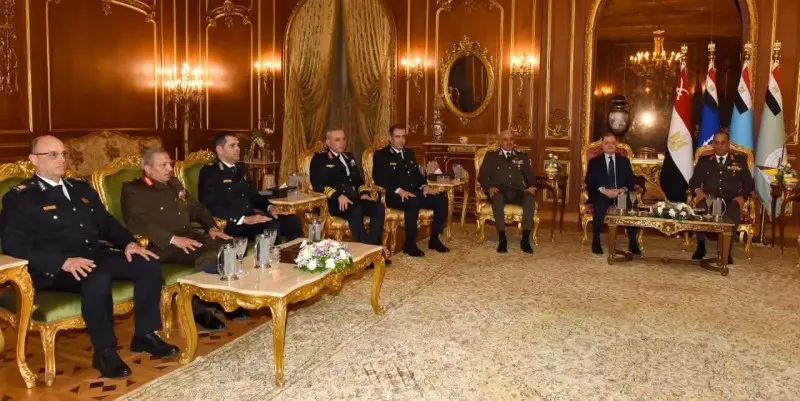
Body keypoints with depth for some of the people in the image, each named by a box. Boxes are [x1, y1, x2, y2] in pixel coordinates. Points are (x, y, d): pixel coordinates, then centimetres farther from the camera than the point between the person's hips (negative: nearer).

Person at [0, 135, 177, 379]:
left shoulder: (81, 189, 21)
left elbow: (106, 222, 23)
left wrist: (129, 243, 0)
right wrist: (64, 261, -26)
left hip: (96, 255, 7)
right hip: (55, 268, -7)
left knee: (149, 264, -15)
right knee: (97, 279, -38)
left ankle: (144, 334, -2)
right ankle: (105, 352, -21)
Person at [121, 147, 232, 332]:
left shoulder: (174, 184, 22)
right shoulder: (132, 190, -2)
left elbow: (196, 209, 27)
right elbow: (135, 223, -17)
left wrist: (212, 227, 5)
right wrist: (173, 239, -26)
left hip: (191, 235, 7)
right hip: (164, 245, -7)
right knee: (209, 258, -33)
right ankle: (200, 310, -12)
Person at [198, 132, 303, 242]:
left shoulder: (241, 168, 20)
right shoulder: (209, 172, -4)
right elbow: (211, 207, -16)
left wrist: (270, 208, 4)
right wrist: (244, 219, -24)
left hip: (252, 216, 8)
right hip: (232, 224, -7)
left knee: (293, 220, -13)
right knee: (272, 226, -32)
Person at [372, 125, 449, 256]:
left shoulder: (410, 153, 23)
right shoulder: (381, 155, 2)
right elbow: (380, 179, -10)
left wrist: (424, 186, -1)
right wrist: (399, 190, -24)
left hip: (414, 192, 7)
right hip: (394, 195, -6)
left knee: (441, 199, -16)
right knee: (413, 202, -38)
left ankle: (434, 239, -4)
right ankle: (410, 244, -26)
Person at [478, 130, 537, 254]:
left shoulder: (522, 156, 26)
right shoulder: (491, 156, 20)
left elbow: (530, 175, 18)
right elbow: (482, 176, 10)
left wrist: (532, 186, -5)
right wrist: (489, 187, -10)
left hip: (518, 192, 2)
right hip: (500, 191, -2)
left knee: (530, 198, -33)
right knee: (497, 198, -39)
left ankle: (525, 239, -33)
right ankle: (502, 239, -36)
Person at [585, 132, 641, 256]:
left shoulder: (624, 161, 15)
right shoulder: (594, 162, 9)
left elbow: (631, 181, 8)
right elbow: (589, 182, -2)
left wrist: (623, 189, -14)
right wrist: (603, 190, -19)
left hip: (621, 194, 2)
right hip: (601, 195, -2)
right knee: (599, 207, -35)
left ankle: (633, 243, -18)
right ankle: (596, 241, -21)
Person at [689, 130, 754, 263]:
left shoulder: (740, 161, 17)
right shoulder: (704, 161, 18)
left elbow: (748, 182, 14)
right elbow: (693, 181, 14)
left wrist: (742, 196, -5)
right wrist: (698, 190, -9)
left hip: (730, 200, 0)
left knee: (733, 213, -37)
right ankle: (701, 247, -23)